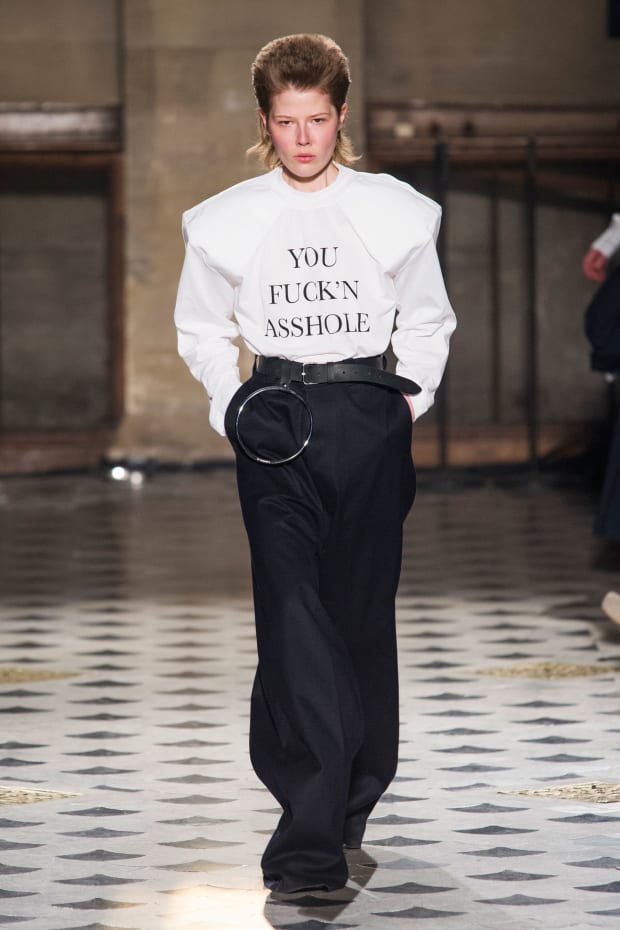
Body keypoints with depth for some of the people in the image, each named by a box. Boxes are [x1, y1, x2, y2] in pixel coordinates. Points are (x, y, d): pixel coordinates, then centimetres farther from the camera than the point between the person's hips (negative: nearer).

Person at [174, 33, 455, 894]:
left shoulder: (396, 211, 5)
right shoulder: (228, 220, 5)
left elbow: (428, 321, 16)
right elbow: (202, 329, 16)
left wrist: (411, 397, 4)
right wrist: (231, 403, 3)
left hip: (368, 417, 1)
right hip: (276, 427, -1)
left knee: (362, 612, 3)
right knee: (294, 611, -13)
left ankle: (352, 801, 19)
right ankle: (314, 834, -19)